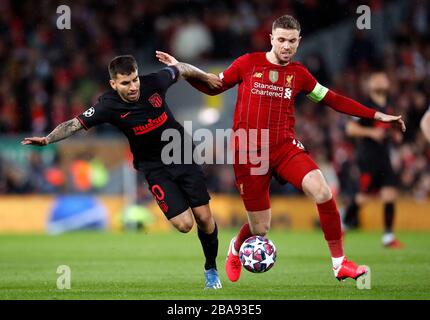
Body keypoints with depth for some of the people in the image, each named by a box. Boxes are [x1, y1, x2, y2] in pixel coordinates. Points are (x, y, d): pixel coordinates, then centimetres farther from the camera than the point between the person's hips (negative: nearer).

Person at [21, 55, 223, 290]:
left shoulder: (154, 83, -14)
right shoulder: (109, 105, -19)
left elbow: (181, 69, 5)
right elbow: (75, 124, -22)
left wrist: (206, 78, 20)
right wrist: (47, 139, -38)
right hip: (155, 168, -2)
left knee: (204, 218, -2)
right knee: (184, 224, -15)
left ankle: (211, 269, 24)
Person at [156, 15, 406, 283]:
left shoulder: (299, 73, 6)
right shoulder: (248, 63, 0)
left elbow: (333, 100, 14)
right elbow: (213, 87, 12)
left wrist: (376, 115, 11)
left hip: (286, 147, 2)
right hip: (249, 154, -2)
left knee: (322, 191, -25)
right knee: (260, 229, 0)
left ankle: (340, 263, -15)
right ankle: (235, 249, 39)